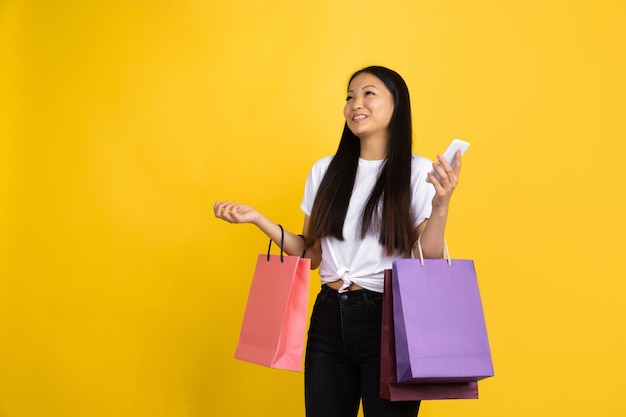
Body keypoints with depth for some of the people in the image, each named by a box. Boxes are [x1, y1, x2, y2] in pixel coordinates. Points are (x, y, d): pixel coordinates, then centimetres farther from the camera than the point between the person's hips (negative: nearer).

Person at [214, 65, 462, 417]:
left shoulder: (418, 172, -4)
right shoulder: (326, 171, 8)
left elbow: (429, 262, -7)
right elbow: (310, 255, 13)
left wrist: (441, 205, -22)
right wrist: (257, 219, 3)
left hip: (388, 320, -4)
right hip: (329, 318, 4)